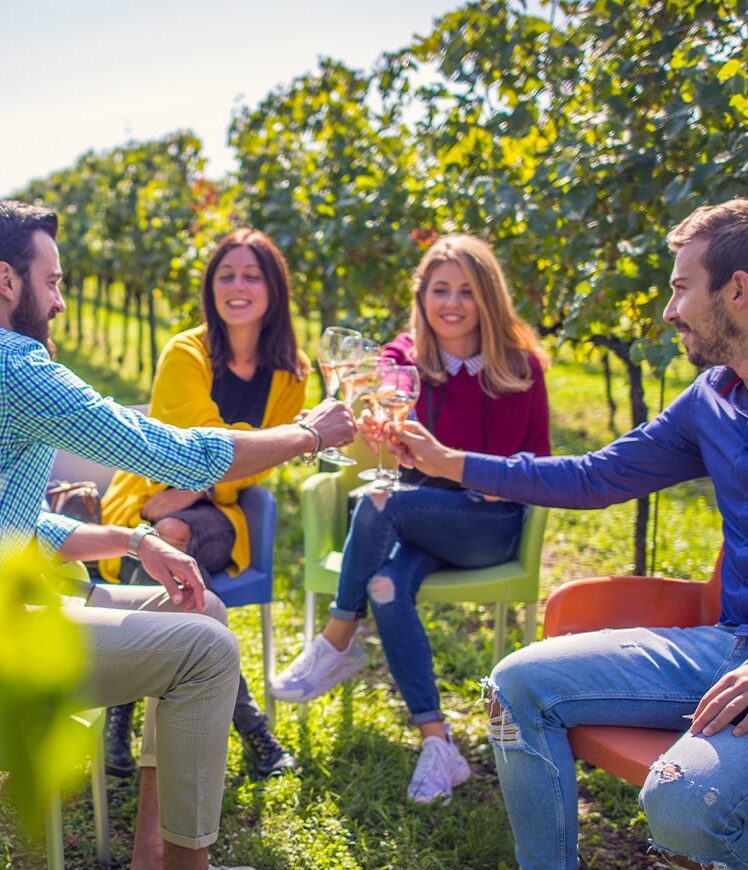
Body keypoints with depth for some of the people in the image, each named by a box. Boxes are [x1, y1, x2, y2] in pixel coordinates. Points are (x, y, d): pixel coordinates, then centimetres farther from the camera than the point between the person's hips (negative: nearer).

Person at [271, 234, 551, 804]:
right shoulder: (404, 358, 1)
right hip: (422, 520, 3)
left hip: (493, 523, -2)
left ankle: (337, 645, -13)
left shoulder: (521, 365, -3)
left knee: (380, 502, -30)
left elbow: (539, 459, 2)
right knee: (387, 583, -31)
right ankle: (438, 744, -23)